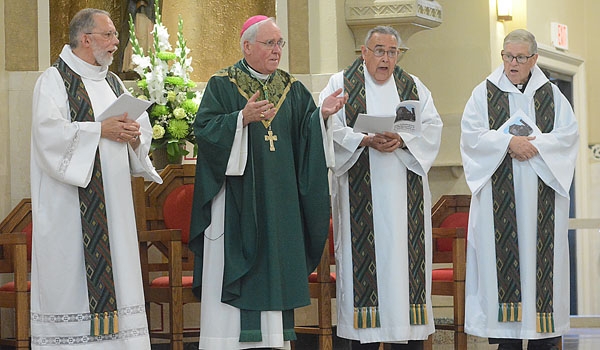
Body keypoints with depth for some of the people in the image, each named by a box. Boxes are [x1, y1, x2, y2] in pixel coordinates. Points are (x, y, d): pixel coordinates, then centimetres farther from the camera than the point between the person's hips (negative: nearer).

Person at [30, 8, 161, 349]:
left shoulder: (113, 83, 18)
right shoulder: (54, 80, -4)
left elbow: (142, 128, 20)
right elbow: (49, 130, -18)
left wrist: (134, 135, -4)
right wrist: (101, 130, -16)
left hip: (113, 203, 7)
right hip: (72, 206, -7)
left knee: (114, 272, 4)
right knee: (72, 275, -7)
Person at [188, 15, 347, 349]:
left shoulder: (293, 89, 13)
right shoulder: (222, 85, 1)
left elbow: (306, 135, 5)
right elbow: (204, 129, -9)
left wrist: (322, 114, -15)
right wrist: (243, 118, -22)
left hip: (279, 200, 4)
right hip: (236, 197, -4)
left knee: (276, 269, 3)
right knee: (233, 269, -6)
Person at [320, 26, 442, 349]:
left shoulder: (413, 87, 14)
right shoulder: (340, 85, 6)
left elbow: (432, 127, 4)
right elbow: (330, 128, -6)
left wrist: (402, 140, -13)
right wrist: (365, 140, -20)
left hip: (404, 192, 2)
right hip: (359, 190, -2)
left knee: (404, 257, -1)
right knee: (363, 257, -5)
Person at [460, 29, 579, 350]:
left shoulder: (551, 94, 10)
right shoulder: (485, 93, 7)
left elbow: (569, 133, 1)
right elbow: (471, 134, -3)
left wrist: (536, 145, -14)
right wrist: (508, 142, -15)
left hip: (541, 195, 1)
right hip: (500, 194, -1)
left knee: (539, 251, -1)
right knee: (503, 253, -5)